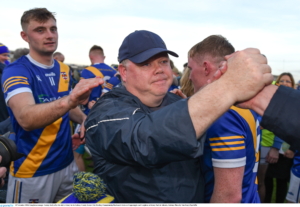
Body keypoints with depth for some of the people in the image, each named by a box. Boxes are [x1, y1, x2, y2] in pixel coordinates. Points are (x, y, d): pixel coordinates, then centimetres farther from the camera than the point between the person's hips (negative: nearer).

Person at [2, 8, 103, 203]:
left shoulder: (64, 69, 2)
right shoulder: (16, 71, -16)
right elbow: (26, 118, -34)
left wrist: (85, 120, -5)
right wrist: (68, 100, -52)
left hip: (67, 163, 6)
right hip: (33, 172, -5)